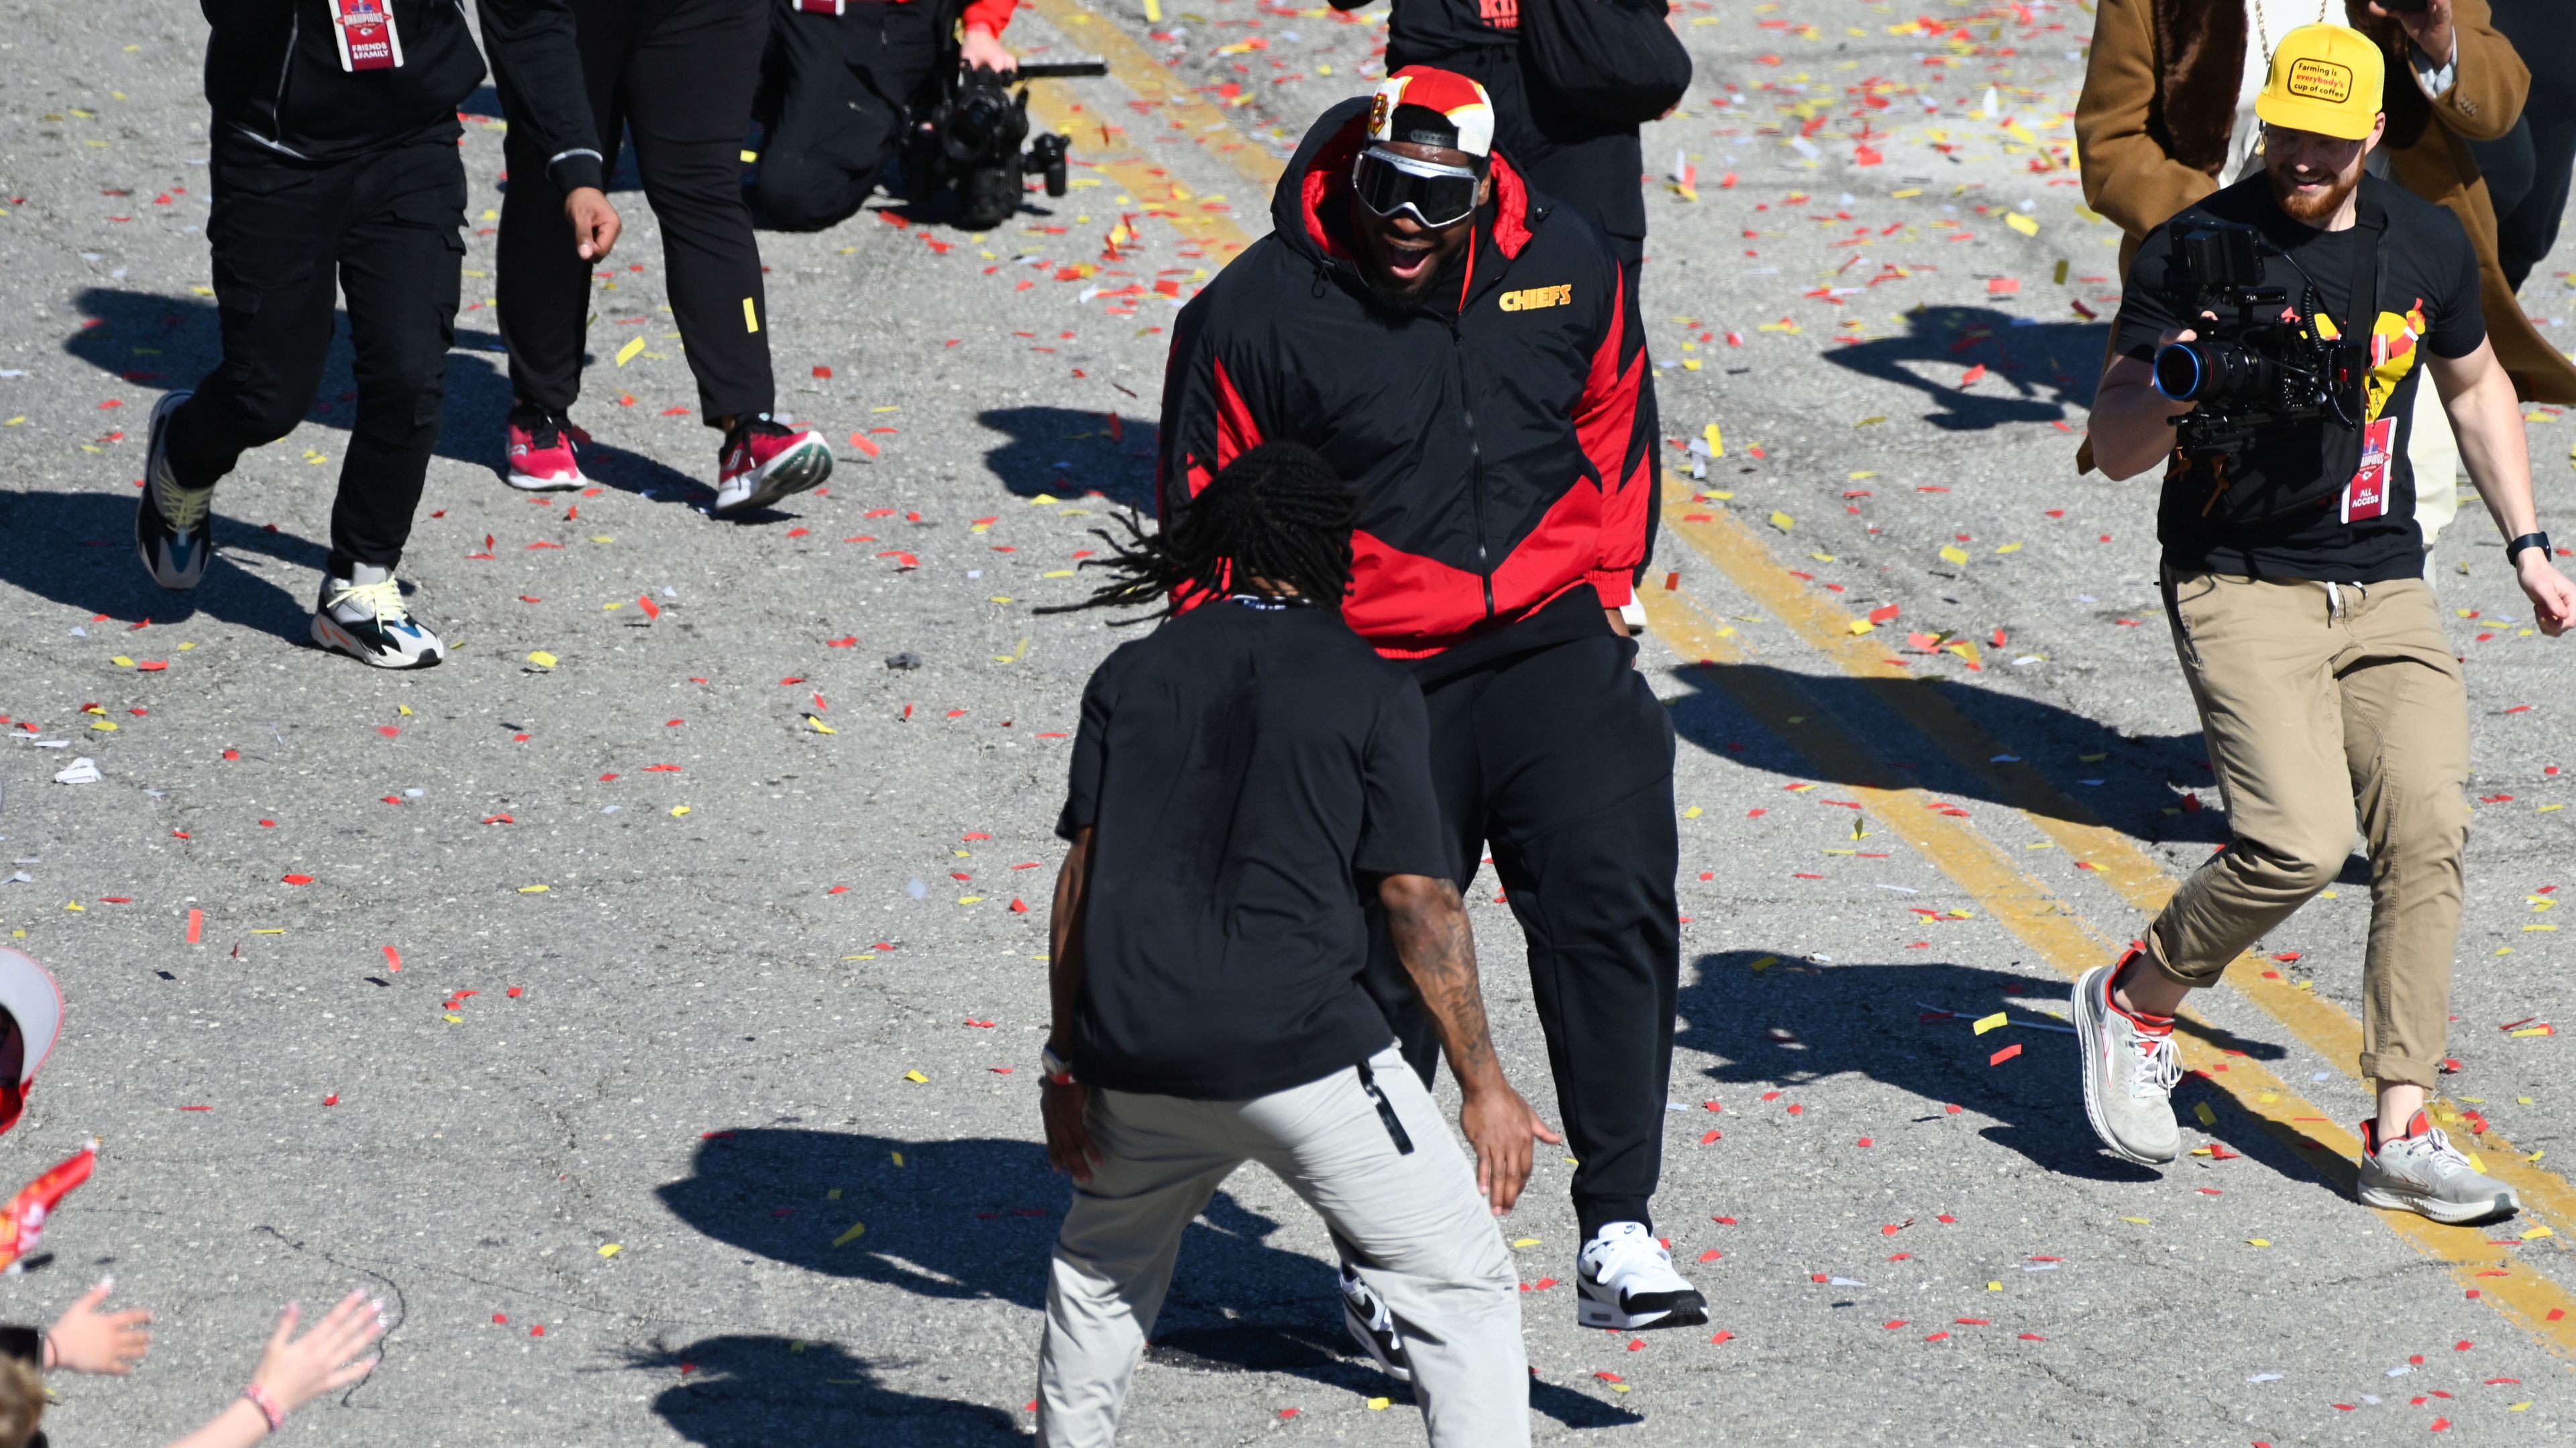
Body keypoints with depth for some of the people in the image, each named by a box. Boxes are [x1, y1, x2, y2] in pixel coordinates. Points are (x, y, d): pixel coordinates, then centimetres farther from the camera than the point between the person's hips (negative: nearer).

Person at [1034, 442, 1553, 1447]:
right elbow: (1419, 898, -2)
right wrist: (1483, 1084, 3)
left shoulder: (1131, 673, 12)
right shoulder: (1371, 686, 2)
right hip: (1303, 1049, -4)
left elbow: (1083, 873, 9)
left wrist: (1069, 1063, 15)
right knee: (1466, 1289, 3)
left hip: (1134, 1057, 4)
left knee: (1101, 1271, 30)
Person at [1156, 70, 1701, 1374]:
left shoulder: (1568, 267, 2)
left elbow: (1613, 429, 20)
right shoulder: (1258, 312, -9)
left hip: (1553, 638, 2)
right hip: (1370, 672, -2)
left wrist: (1606, 583, 16)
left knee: (1611, 895, -16)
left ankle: (1617, 1233, -13)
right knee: (1381, 967, 3)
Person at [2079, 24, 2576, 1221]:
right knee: (2298, 842, -20)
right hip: (2240, 586, -5)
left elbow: (2475, 386, 25)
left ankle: (2400, 1135, -4)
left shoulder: (2427, 246, 7)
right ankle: (2133, 1001, 7)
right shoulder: (2195, 251, -8)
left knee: (2428, 830, -11)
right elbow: (2113, 449, -9)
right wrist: (2174, 392, -30)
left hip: (2386, 589, 5)